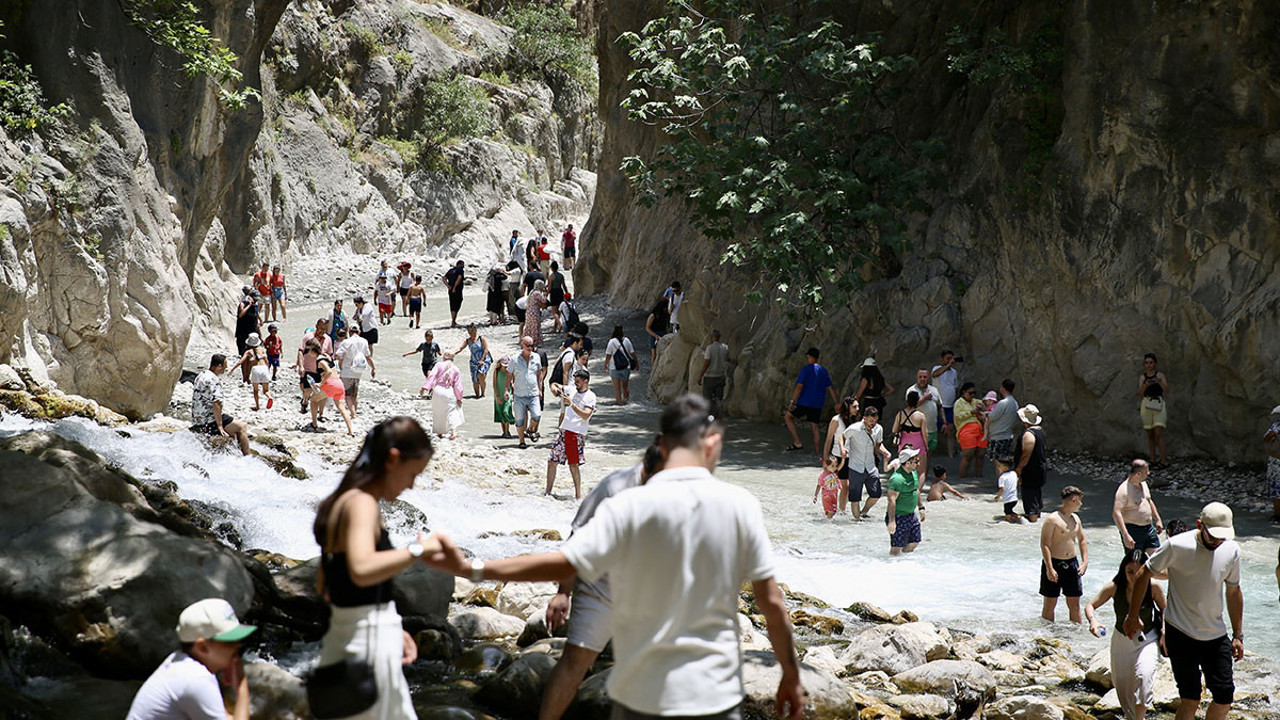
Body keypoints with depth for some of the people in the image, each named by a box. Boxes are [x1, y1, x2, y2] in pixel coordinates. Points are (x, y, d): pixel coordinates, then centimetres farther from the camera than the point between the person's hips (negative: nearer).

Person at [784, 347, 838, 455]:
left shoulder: (806, 369, -9)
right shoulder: (823, 371, 10)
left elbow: (799, 386, -15)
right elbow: (830, 388, 12)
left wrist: (792, 401, -13)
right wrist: (836, 403, 16)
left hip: (804, 403, -6)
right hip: (818, 405, 6)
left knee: (788, 417, 10)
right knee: (814, 426, 11)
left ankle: (797, 443, -1)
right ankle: (817, 452, 7)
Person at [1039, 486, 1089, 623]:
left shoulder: (1075, 518, 10)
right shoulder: (1053, 519, -13)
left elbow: (1082, 540, 21)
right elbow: (1044, 544, -16)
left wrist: (1085, 561, 8)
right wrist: (1050, 569, -22)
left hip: (1072, 564, 6)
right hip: (1054, 564, -6)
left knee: (1074, 603, 9)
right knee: (1050, 603, 2)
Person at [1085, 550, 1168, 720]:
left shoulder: (1153, 587, -20)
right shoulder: (1114, 587, -19)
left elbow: (1164, 609, -2)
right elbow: (1090, 606, -11)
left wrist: (1164, 630, -16)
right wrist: (1093, 620, -31)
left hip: (1147, 640, -2)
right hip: (1122, 640, 2)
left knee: (1144, 676, -27)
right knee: (1122, 683, 15)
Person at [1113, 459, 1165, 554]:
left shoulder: (1143, 484, 7)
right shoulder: (1124, 490, -21)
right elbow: (1116, 513, -28)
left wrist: (1158, 520, 23)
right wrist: (1125, 535, -34)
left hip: (1149, 528, 8)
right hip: (1132, 531, -8)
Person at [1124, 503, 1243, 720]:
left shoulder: (1231, 550, -1)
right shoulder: (1177, 546, -15)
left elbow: (1233, 592, 13)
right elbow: (1143, 575, -3)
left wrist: (1238, 635, 16)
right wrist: (1133, 616, 2)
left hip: (1216, 636, 4)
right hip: (1181, 634, -4)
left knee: (1225, 698, 1)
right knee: (1190, 700, -3)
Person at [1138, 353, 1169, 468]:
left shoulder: (1160, 375, 2)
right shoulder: (1142, 377, 10)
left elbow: (1167, 390, -9)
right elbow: (1140, 393, -1)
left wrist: (1160, 382, -29)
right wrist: (1145, 385, -21)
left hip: (1159, 406, -3)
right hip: (1146, 406, 3)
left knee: (1158, 433, -14)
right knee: (1150, 435, 4)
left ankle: (1164, 461, -16)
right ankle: (1152, 461, 8)